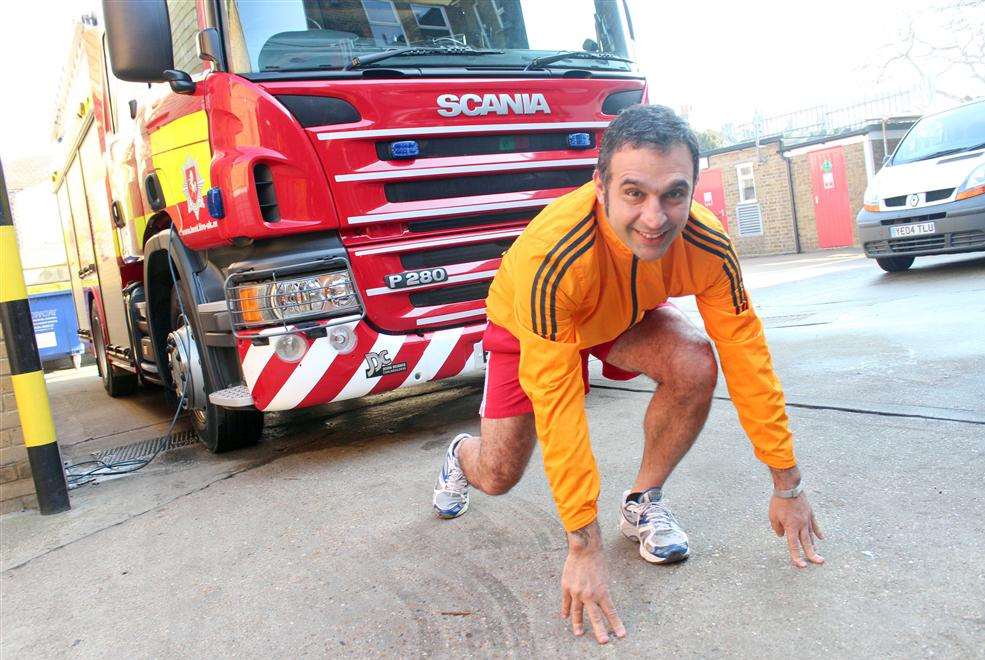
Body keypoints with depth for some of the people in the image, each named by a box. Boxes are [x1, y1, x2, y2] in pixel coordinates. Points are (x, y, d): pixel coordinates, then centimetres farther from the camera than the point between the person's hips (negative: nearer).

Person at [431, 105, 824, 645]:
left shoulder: (707, 245, -33)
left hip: (627, 315, 3)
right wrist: (583, 546, -38)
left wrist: (787, 485, -18)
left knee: (695, 366, -27)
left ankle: (644, 502, -1)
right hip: (527, 321, -2)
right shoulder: (552, 259, -44)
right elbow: (556, 405, -41)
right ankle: (462, 456, 38)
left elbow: (746, 358, -23)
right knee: (498, 475, -3)